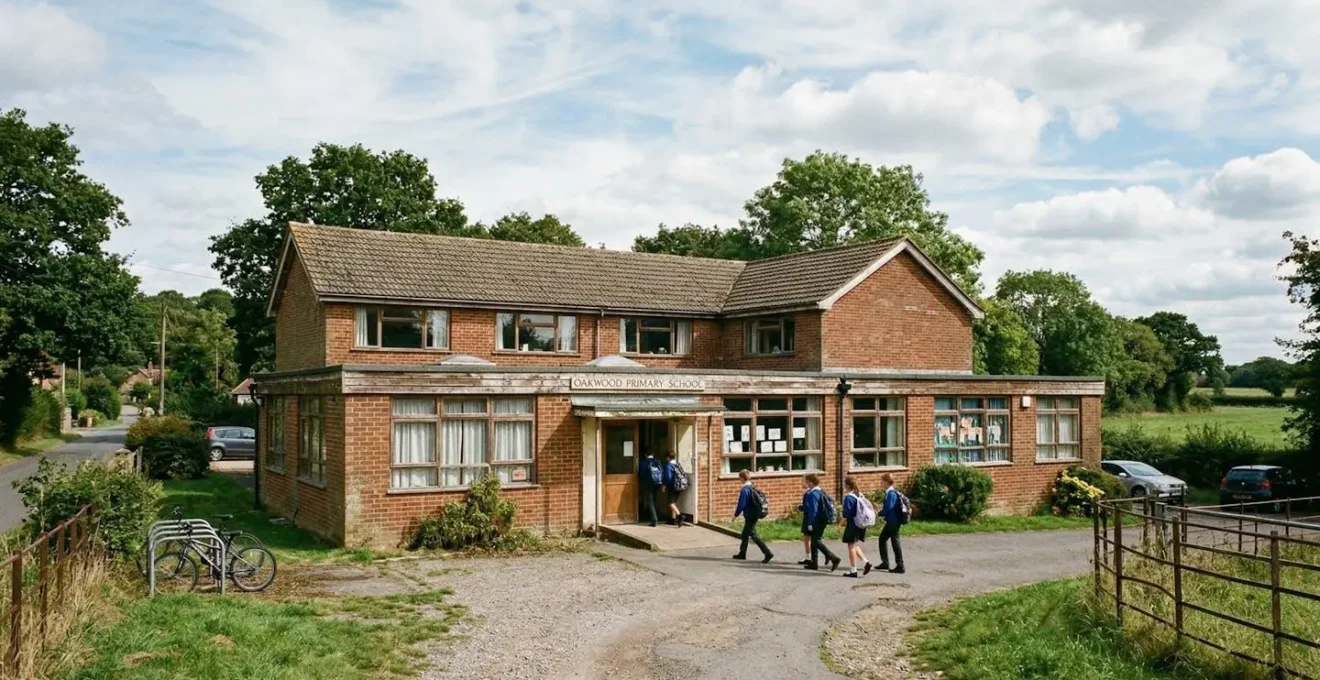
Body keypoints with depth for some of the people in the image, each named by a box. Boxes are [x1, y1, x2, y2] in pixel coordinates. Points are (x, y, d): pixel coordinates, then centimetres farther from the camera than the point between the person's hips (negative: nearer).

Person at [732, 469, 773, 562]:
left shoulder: (745, 490, -18)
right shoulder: (753, 488, 9)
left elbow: (741, 504, -19)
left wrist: (736, 514, -6)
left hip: (750, 516, -9)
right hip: (755, 515, 9)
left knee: (754, 535, -8)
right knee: (745, 534, 20)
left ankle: (768, 553, -14)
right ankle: (742, 553, 31)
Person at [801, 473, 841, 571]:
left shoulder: (813, 494, -17)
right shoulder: (821, 492, 12)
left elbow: (813, 509, -21)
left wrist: (810, 523, -19)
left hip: (816, 522, -10)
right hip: (821, 520, 10)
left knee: (817, 541, -8)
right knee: (814, 541, 15)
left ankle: (834, 558, -15)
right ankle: (814, 563, 21)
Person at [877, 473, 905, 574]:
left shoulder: (891, 493, -20)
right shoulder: (892, 492, 11)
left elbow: (888, 508, -23)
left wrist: (880, 513, -7)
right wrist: (883, 508, 8)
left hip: (893, 522, -10)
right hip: (891, 522, 10)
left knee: (895, 542, -2)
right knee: (882, 538, 17)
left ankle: (900, 566, 5)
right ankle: (885, 562, 23)